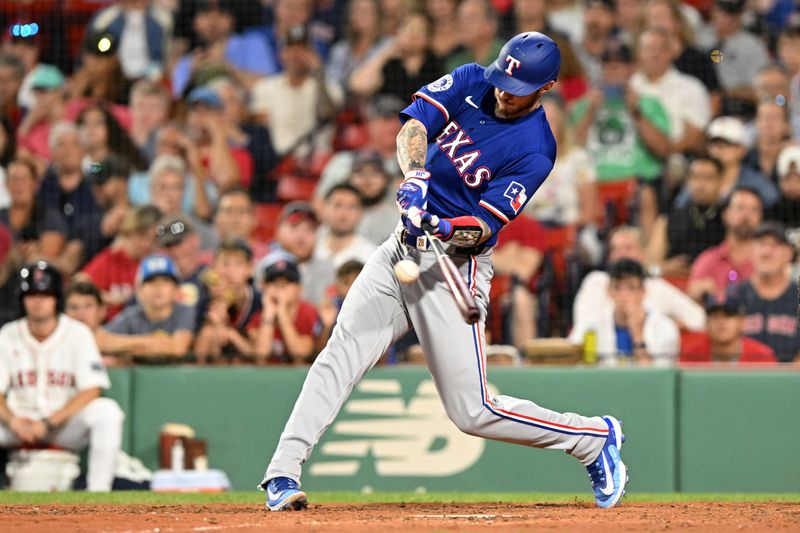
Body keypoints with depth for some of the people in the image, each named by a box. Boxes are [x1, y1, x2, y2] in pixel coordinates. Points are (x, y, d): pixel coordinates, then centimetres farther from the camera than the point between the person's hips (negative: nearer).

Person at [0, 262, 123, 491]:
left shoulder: (77, 333, -6)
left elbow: (91, 391, -14)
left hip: (66, 422, -2)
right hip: (19, 419, 2)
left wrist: (49, 422, -23)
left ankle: (98, 491, -29)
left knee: (107, 411, -31)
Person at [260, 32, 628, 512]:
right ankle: (283, 473, -10)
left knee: (474, 412, -7)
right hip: (402, 249, 5)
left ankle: (595, 438, 12)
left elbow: (485, 227, -17)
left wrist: (448, 229, -38)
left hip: (456, 265, -5)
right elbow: (414, 127, -12)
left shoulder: (535, 151, -12)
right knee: (342, 352, -10)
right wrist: (416, 176, -31)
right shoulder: (471, 83, 3)